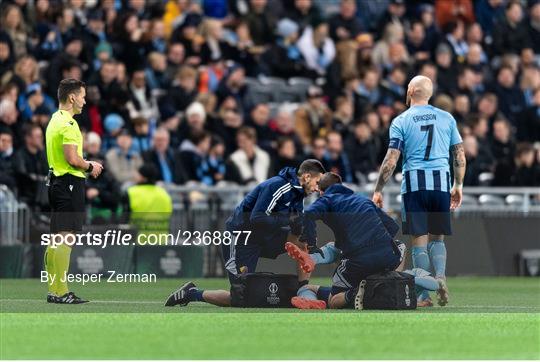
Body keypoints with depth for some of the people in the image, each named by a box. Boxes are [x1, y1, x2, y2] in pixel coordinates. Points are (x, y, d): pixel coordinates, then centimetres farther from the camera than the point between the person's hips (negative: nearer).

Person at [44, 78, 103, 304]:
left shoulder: (55, 120, 16)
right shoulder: (68, 123, -16)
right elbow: (72, 159, -22)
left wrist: (87, 165, 16)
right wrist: (90, 167, -5)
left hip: (57, 182, 10)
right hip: (70, 183, -10)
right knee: (65, 238, -9)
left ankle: (53, 289, 16)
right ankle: (61, 292, -10)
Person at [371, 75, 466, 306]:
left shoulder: (401, 121, 0)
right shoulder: (446, 118, 9)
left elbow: (391, 160, -4)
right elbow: (460, 155, 10)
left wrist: (378, 191, 1)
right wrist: (458, 186, 20)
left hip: (414, 184, -2)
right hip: (441, 183, 2)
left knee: (419, 240, 1)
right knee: (437, 238, 13)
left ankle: (425, 294, -2)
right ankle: (440, 276, -12)